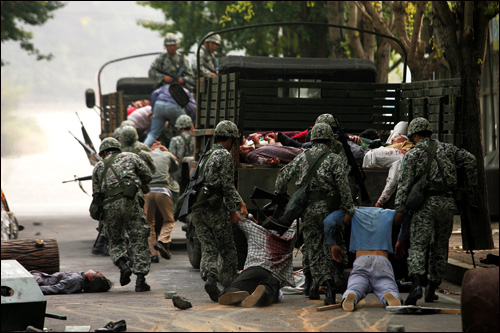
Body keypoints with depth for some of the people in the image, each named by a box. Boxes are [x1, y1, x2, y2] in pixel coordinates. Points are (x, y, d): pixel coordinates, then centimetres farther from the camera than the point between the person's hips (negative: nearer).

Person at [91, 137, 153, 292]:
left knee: (115, 242, 19)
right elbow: (147, 176, 14)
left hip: (108, 205, 1)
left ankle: (123, 266, -6)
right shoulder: (131, 157, 18)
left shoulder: (98, 167, 21)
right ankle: (140, 279, -5)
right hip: (130, 202, -1)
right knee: (139, 241, 3)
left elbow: (96, 192, 15)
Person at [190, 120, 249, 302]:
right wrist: (232, 211, -6)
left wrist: (240, 201, 29)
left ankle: (209, 276, -21)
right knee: (228, 250, 5)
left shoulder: (206, 156, 21)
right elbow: (227, 186, -12)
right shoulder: (225, 156, -6)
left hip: (197, 209, 7)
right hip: (214, 208, -7)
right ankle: (229, 288, 6)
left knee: (209, 249, 4)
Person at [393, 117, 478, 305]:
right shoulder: (446, 149, 14)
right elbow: (470, 160, 9)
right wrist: (471, 185, 19)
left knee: (418, 246, -10)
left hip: (427, 204, -4)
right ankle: (432, 290, 20)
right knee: (439, 247, 15)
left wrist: (400, 209, -6)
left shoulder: (413, 155, 2)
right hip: (448, 203, 4)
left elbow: (404, 184, -5)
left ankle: (416, 285, -32)